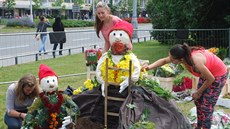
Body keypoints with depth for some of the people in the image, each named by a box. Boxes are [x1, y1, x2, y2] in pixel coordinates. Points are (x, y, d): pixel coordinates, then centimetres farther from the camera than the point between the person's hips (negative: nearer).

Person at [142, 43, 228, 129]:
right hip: (207, 73, 8)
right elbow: (164, 61, -3)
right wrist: (149, 67, -18)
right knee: (198, 101, 13)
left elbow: (211, 79, -27)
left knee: (206, 106, -7)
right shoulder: (183, 54, -19)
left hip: (218, 75, -8)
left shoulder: (196, 62, -40)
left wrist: (198, 92, -12)